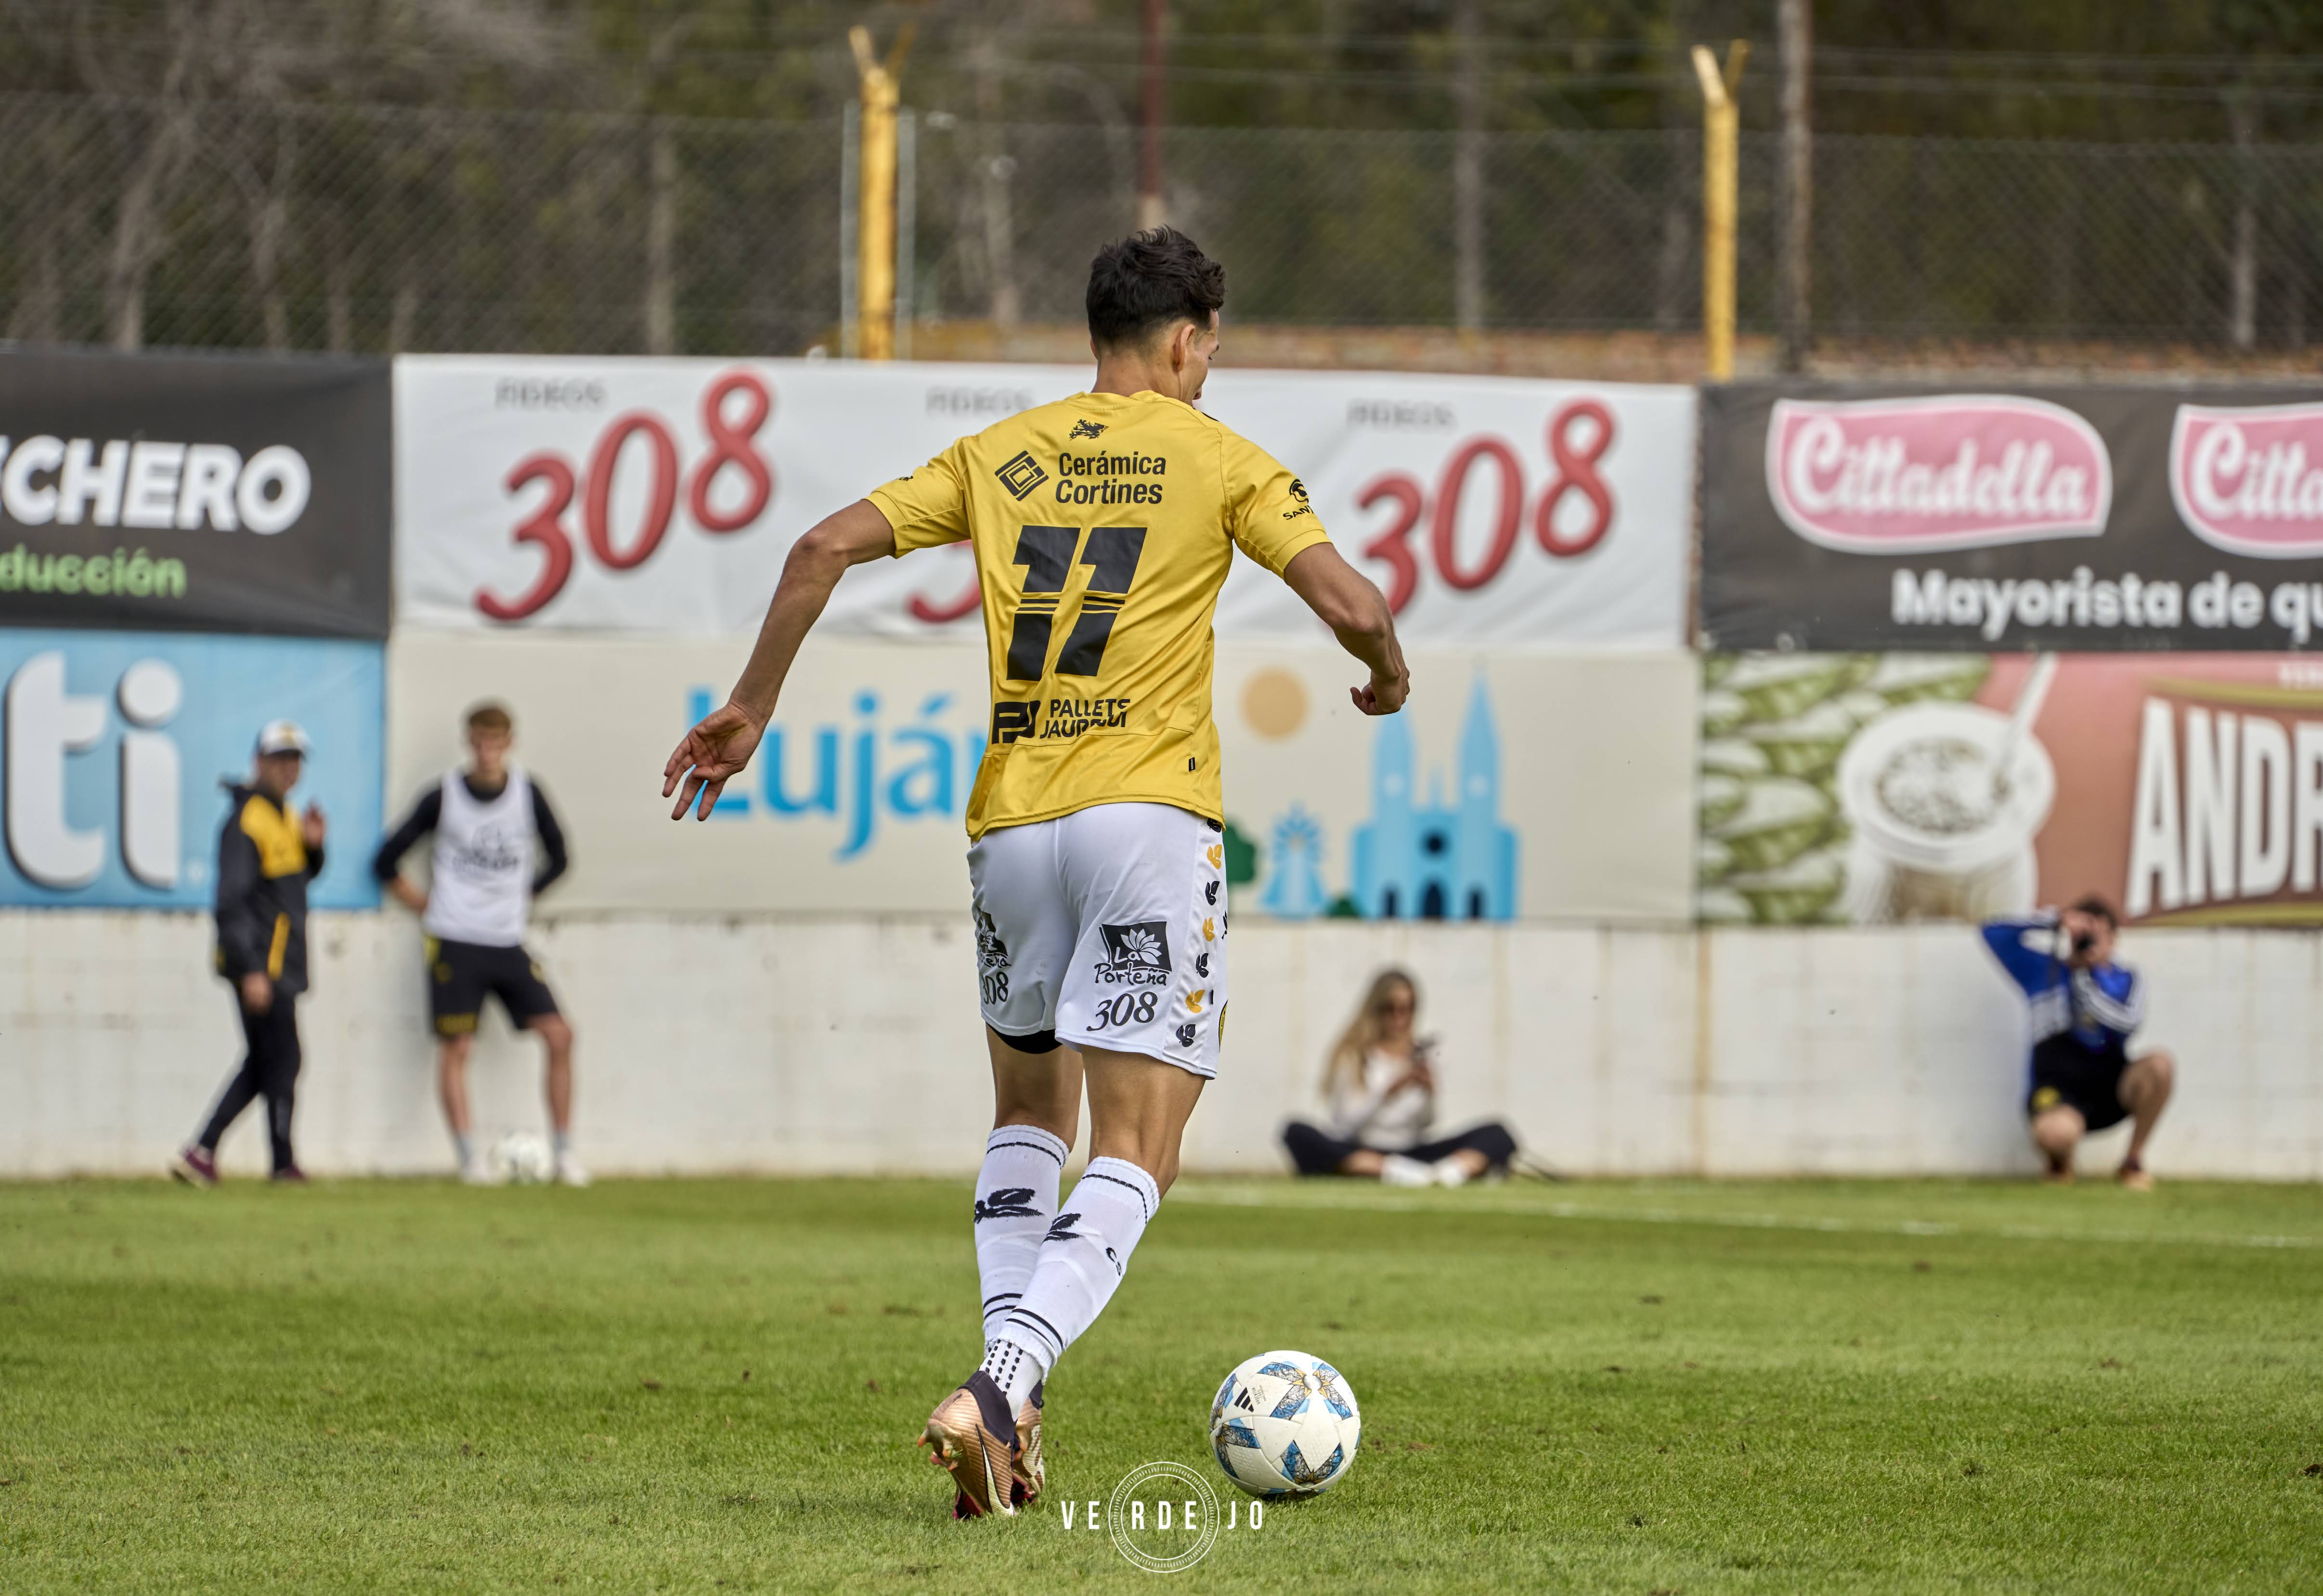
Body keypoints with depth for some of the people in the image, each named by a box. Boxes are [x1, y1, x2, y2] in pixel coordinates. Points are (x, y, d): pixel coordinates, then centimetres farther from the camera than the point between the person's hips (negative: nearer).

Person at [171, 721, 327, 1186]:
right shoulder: (246, 821, -15)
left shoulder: (283, 816, 14)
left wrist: (312, 844, 3)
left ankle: (200, 1154, 11)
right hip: (262, 967, -10)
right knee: (282, 1061, -3)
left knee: (260, 1067, 12)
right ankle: (283, 1163, 5)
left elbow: (302, 876, 26)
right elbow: (231, 902, -20)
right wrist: (250, 971, -24)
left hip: (281, 966, 10)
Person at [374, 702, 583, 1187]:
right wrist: (423, 905, 4)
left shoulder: (527, 793, 3)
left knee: (558, 1034, -8)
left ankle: (564, 1153, -1)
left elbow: (557, 858, 17)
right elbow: (387, 862, 7)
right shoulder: (443, 797, -2)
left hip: (509, 945, 2)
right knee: (455, 1046, -9)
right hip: (455, 942, -2)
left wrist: (524, 897, 10)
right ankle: (469, 1157, -5)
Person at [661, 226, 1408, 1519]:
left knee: (1030, 1112, 23)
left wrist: (753, 706, 16)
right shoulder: (1217, 459, 2)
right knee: (1135, 1158, -5)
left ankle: (1012, 1406, 10)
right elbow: (1349, 604, -6)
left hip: (1010, 818, 4)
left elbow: (826, 548, 7)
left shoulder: (999, 456, 13)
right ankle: (1001, 1389, -26)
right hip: (1151, 811, -4)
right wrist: (1390, 676, 16)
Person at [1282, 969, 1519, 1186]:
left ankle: (1455, 1169, -50)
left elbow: (1425, 1123, 8)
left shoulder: (1421, 1051, 10)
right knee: (1297, 1133, -33)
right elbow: (1344, 1124, -6)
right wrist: (1387, 1093, -19)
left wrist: (1428, 1093, -13)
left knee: (1496, 1134, -14)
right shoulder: (1351, 1054, 2)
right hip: (1361, 1154, -3)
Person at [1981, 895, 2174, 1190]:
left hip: (2109, 1095, 3)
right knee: (2057, 1133, -40)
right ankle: (2060, 1163, 4)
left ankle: (2134, 1161, -8)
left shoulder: (2126, 980, 7)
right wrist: (2055, 921, -8)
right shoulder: (2046, 970, 4)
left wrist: (2090, 976, -12)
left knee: (2160, 1065, -29)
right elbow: (1994, 933, -3)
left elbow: (2126, 1023, -14)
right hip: (2057, 1092, -3)